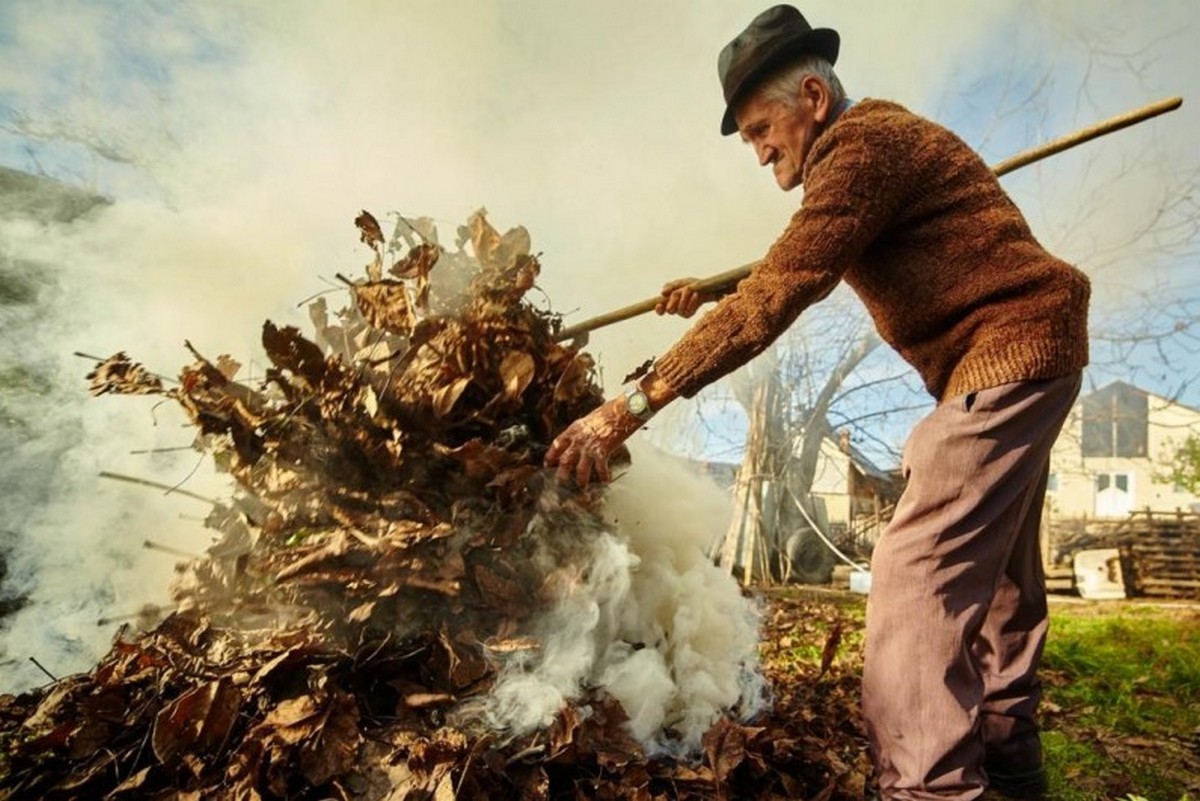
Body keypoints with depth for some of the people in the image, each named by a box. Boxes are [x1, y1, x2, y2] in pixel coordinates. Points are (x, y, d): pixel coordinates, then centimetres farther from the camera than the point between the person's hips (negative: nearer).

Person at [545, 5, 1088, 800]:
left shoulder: (864, 146, -19)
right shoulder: (868, 144, 14)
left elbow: (775, 298, -30)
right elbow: (799, 271, 23)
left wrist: (632, 404, -32)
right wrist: (709, 291, 14)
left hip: (1008, 350, -11)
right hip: (1019, 352, 11)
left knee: (919, 567, -17)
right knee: (994, 562, 17)